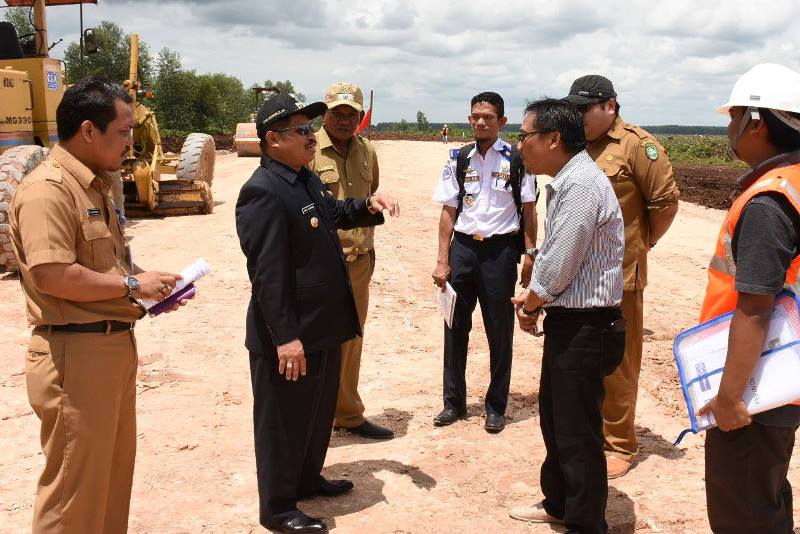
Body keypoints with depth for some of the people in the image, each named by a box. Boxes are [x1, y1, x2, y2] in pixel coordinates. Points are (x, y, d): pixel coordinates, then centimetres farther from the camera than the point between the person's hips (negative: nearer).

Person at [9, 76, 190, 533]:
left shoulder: (96, 184, 15)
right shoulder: (47, 189, -17)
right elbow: (52, 276, -27)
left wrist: (147, 281, 7)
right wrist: (132, 285, -17)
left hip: (115, 346, 10)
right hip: (75, 354, -10)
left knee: (114, 474, 21)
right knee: (75, 489, 2)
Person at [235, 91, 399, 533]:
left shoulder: (305, 178, 9)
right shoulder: (263, 192, -22)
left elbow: (334, 214, 28)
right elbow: (268, 274, -25)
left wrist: (368, 205, 6)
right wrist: (286, 338, -27)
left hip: (322, 326, 10)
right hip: (290, 336, -10)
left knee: (319, 412, 24)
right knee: (283, 422, 6)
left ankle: (308, 479, 43)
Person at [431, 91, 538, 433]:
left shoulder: (516, 160, -3)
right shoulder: (459, 160, 5)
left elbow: (528, 210, 0)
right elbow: (449, 211, 5)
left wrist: (530, 254, -5)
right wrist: (442, 260, 2)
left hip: (500, 250, -3)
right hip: (463, 248, 3)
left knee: (499, 331, 6)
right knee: (455, 326, 9)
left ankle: (496, 406, 21)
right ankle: (454, 401, 24)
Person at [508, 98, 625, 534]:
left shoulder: (582, 185, -22)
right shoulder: (565, 182, 9)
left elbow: (556, 269, -22)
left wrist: (528, 307, -5)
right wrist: (531, 299, 3)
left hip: (585, 328, -10)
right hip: (567, 322, 10)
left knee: (577, 434, 5)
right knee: (553, 418, 23)